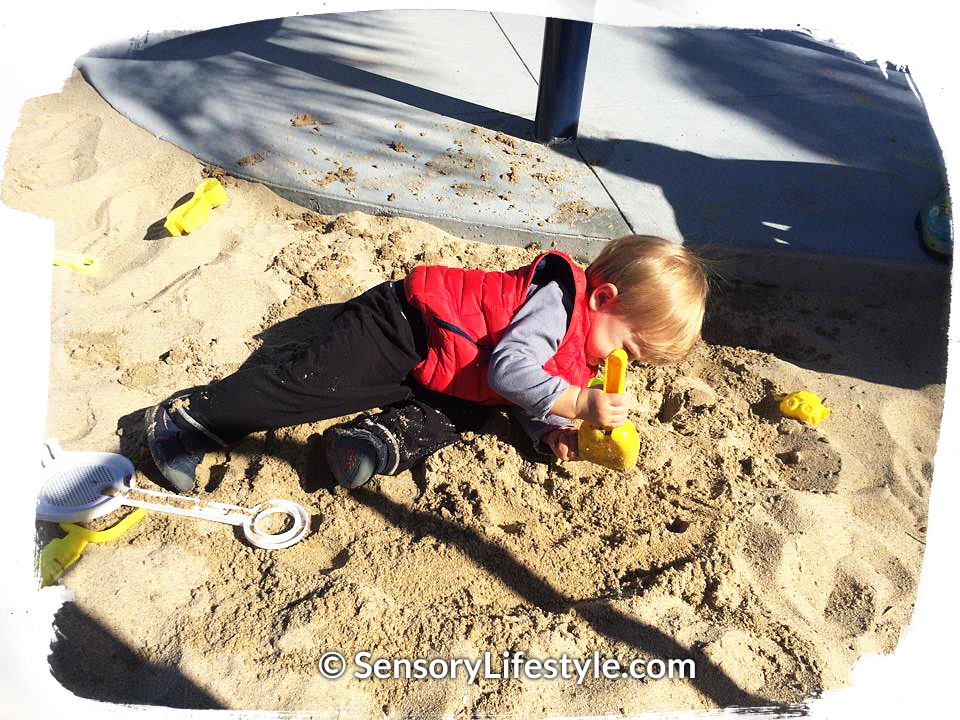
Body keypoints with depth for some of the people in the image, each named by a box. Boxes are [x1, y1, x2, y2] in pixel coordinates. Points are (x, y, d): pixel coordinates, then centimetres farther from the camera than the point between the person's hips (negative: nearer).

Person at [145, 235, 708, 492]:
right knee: (310, 385, -12)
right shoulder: (561, 296, -23)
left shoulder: (577, 362, 8)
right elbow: (507, 366, -32)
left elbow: (525, 395, 7)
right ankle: (188, 417, 0)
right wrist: (580, 404, -31)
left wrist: (549, 431, -11)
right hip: (403, 322, -9)